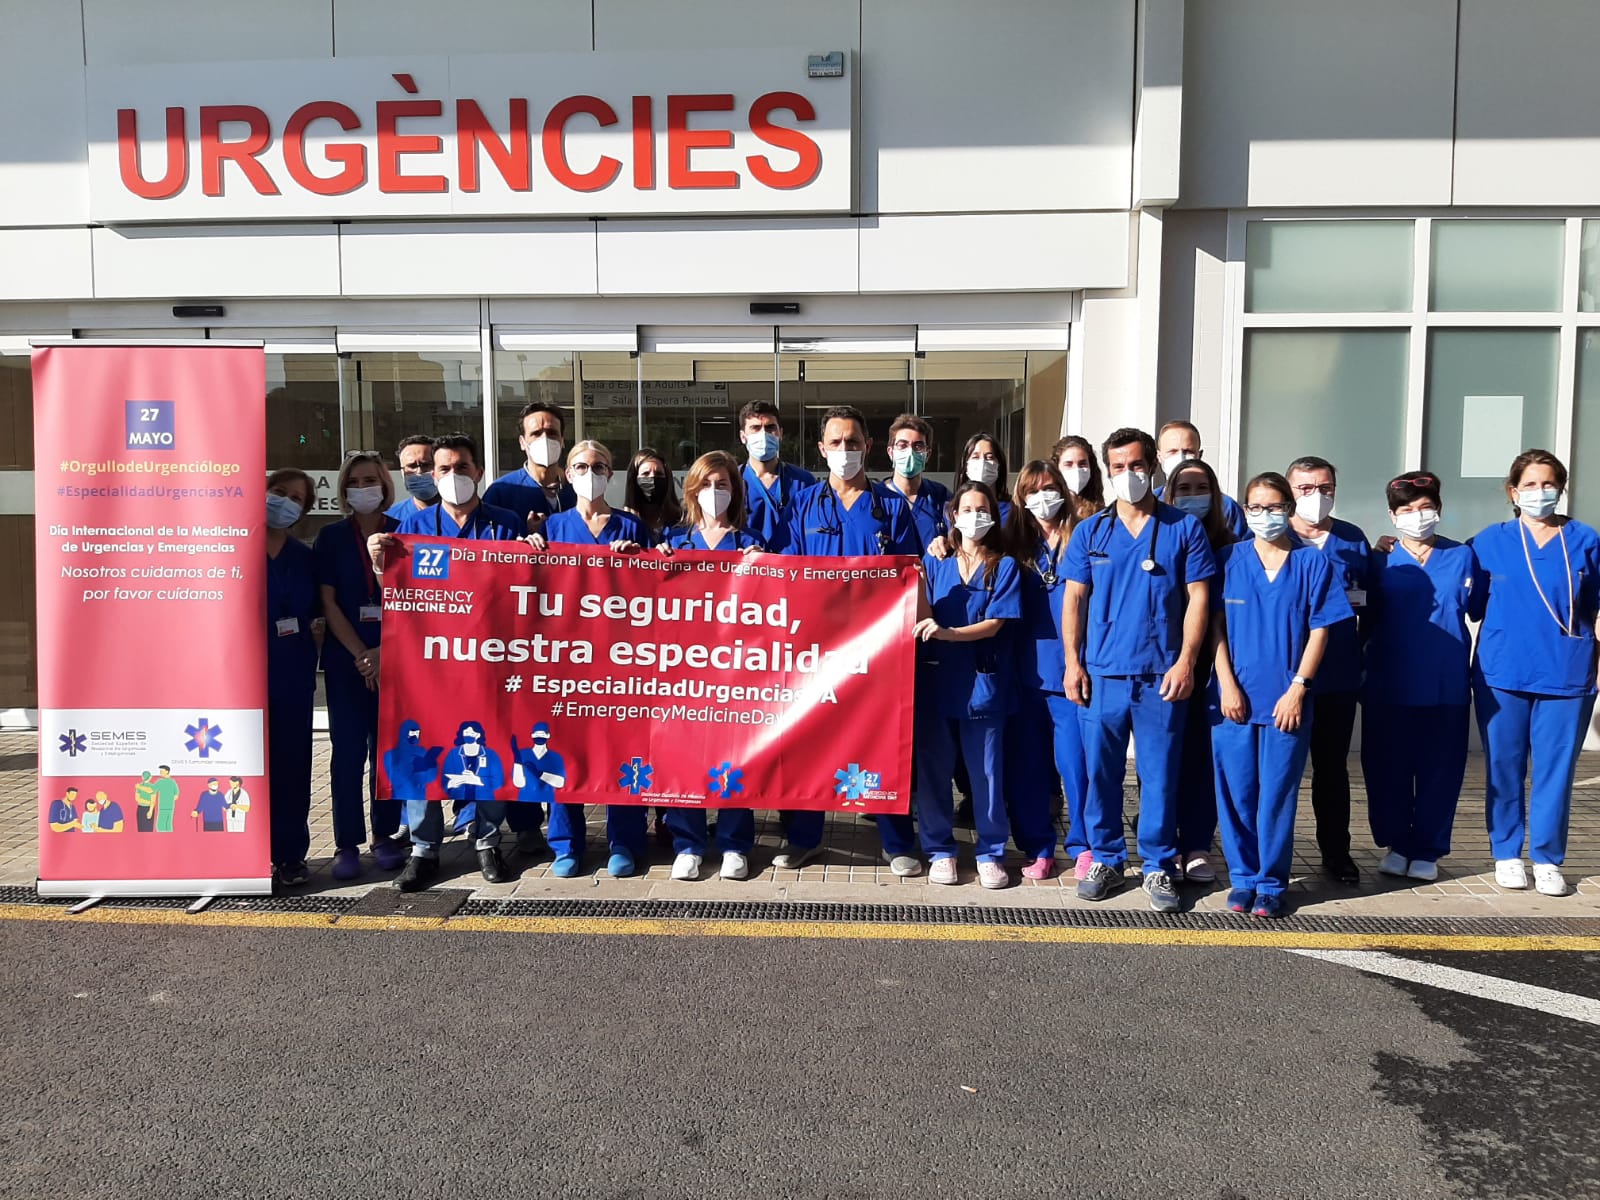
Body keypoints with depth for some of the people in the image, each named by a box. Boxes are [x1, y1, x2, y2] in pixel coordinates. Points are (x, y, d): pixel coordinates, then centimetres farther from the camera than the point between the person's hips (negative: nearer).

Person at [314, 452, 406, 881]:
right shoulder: (331, 537, 5)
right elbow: (328, 602, 1)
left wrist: (384, 652, -10)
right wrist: (361, 655, -9)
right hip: (346, 660, 0)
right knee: (347, 749, 0)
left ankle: (385, 837, 14)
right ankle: (347, 844, 6)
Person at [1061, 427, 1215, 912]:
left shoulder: (1183, 528, 4)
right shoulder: (1090, 531, 9)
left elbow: (1197, 598, 1)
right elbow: (1073, 599, 8)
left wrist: (1185, 662, -8)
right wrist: (1072, 663, 0)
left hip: (1161, 674, -2)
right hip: (1101, 672, 2)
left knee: (1160, 773, 3)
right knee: (1101, 771, 7)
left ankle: (1158, 867, 16)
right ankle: (1106, 859, 22)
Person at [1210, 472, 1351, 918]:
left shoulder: (1312, 562, 3)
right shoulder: (1229, 559, 5)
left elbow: (1319, 631, 1)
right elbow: (1216, 626, 3)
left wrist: (1297, 688, -7)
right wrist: (1227, 685, -5)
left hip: (1287, 700, -1)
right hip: (1234, 697, 1)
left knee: (1277, 793, 3)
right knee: (1236, 792, 5)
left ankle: (1271, 883, 15)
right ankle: (1242, 877, 19)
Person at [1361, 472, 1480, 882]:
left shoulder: (1462, 556, 4)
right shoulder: (1381, 561, 3)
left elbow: (1481, 611, 10)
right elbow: (1368, 619, 6)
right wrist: (1359, 669, -1)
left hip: (1446, 686, 0)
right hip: (1389, 686, 0)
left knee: (1439, 769, 5)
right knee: (1387, 768, 6)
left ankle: (1427, 850, 18)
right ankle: (1396, 844, 22)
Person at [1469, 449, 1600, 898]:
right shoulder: (1490, 541, 3)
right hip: (1501, 674, 0)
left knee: (1556, 769, 3)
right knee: (1504, 768, 6)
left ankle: (1548, 860, 15)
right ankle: (1506, 854, 19)